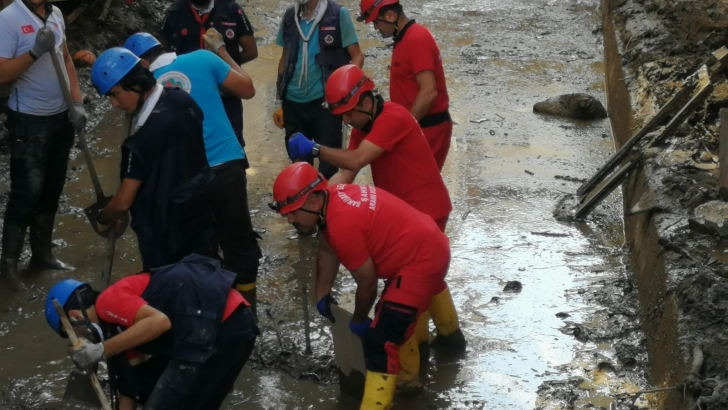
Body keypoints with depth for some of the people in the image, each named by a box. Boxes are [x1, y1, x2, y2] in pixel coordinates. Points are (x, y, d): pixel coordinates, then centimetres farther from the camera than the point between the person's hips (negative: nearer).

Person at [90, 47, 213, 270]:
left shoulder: (143, 137, -26)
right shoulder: (183, 101, -6)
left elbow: (123, 202, -20)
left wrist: (102, 221, -1)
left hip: (164, 229, -7)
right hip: (200, 211, 7)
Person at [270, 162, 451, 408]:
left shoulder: (343, 222, -29)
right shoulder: (332, 197, -3)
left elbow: (367, 282, -18)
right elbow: (327, 249, 14)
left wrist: (359, 321, -1)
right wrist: (322, 295, 20)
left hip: (420, 261, -11)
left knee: (380, 340, -13)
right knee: (394, 315, 31)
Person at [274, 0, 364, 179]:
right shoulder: (290, 16, 7)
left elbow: (357, 56, -5)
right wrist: (279, 99, 15)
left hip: (325, 101, -4)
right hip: (293, 102, 4)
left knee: (328, 164, 1)